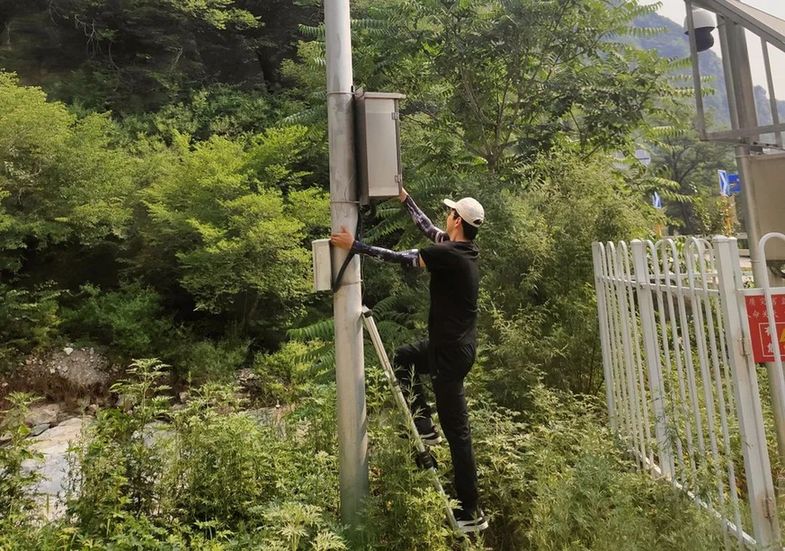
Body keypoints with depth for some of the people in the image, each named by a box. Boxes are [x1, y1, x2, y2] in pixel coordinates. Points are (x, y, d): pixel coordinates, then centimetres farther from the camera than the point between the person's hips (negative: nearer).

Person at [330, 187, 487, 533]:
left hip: (451, 351, -10)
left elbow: (399, 258, -19)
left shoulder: (450, 255, -23)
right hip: (450, 343, 10)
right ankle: (424, 426, 24)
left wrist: (353, 246, -11)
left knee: (457, 430, 0)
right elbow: (428, 228, 18)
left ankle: (472, 513, 15)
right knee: (402, 358, 28)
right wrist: (404, 197, 26)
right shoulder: (460, 248, 5)